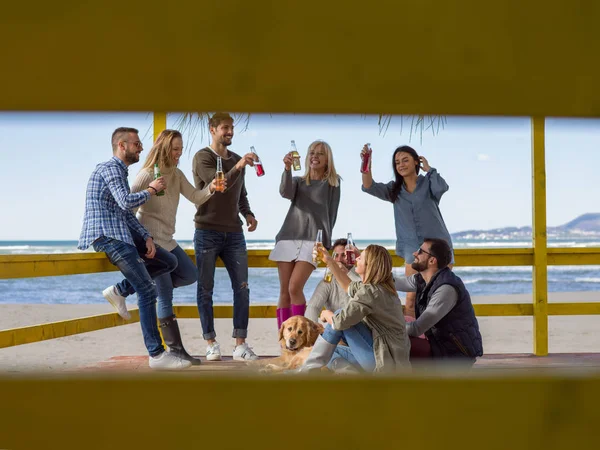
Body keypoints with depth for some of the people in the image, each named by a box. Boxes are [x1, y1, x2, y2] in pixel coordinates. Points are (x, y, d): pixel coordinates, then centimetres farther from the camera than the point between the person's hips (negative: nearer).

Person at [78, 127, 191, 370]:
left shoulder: (120, 171, 21)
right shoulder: (110, 168, -9)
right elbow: (126, 202, -23)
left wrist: (147, 237, 4)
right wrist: (151, 190, -6)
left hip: (121, 232, 10)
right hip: (108, 236, -10)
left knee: (169, 261, 10)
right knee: (147, 291, -12)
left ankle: (119, 290, 7)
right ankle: (156, 355, -11)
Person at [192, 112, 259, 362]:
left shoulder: (237, 159, 15)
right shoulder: (202, 157, -4)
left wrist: (248, 214, 5)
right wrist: (238, 167, -34)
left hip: (234, 233, 5)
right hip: (207, 232, -5)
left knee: (242, 287, -2)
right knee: (205, 289, 0)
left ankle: (240, 345, 1)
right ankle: (211, 343, 9)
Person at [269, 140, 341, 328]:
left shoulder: (333, 183, 11)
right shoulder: (298, 181, 18)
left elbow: (331, 215, 10)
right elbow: (285, 192, -6)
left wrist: (324, 240, 5)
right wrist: (287, 169, -22)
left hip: (313, 241, -3)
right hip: (288, 238, 4)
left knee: (295, 288, -18)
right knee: (284, 291, 0)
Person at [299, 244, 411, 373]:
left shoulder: (369, 292, -19)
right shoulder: (379, 287, 9)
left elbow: (340, 321, -19)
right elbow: (349, 286, 26)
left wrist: (327, 315, 4)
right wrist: (329, 261, 22)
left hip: (386, 360, -10)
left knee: (338, 321, -4)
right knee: (328, 352, 17)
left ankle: (309, 370, 1)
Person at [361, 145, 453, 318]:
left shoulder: (427, 183, 1)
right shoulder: (394, 190, 9)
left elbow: (442, 187, -21)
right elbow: (369, 187, -4)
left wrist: (428, 168, -7)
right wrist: (367, 165, -20)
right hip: (413, 250, 3)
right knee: (412, 298, -2)